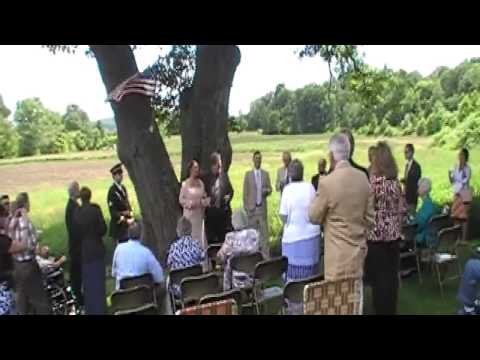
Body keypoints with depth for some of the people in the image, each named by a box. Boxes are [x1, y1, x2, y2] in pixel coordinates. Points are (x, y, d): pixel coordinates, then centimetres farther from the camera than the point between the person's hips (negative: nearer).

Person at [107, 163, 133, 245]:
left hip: (127, 226, 8)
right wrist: (124, 220, -16)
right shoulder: (112, 191, -15)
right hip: (118, 226, -8)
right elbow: (113, 212, -18)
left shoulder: (123, 188, 11)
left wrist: (131, 218, 4)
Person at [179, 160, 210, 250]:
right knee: (190, 236, -4)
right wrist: (191, 203, -15)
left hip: (200, 214, 4)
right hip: (190, 214, -4)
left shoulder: (201, 183, 8)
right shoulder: (185, 184, -4)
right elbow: (181, 199, -3)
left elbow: (205, 197, 12)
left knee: (201, 235, 6)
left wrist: (202, 202, -7)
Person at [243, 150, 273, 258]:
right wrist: (246, 208, -4)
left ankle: (266, 256, 4)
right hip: (251, 208, -2)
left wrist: (267, 190, -14)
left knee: (264, 232, 0)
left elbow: (270, 189, 10)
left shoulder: (266, 174, 9)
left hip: (262, 207, 2)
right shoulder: (248, 174, 2)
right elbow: (245, 193, 1)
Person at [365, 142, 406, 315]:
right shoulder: (396, 182, 3)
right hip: (393, 234, 6)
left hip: (376, 235, -6)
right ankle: (391, 309, 24)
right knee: (392, 275, 13)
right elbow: (402, 209, 7)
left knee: (379, 277, 4)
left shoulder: (372, 182, -14)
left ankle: (382, 310, 13)